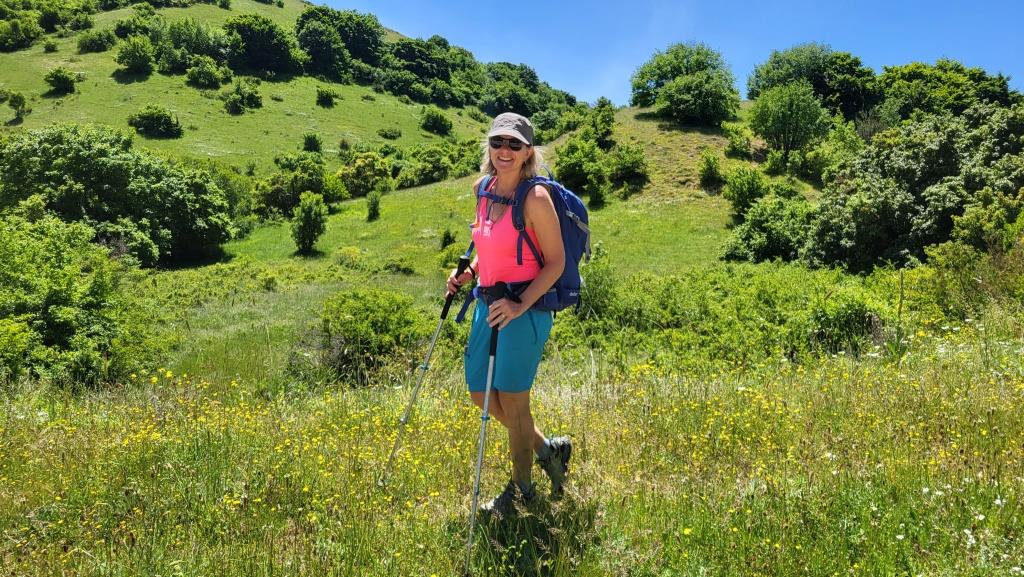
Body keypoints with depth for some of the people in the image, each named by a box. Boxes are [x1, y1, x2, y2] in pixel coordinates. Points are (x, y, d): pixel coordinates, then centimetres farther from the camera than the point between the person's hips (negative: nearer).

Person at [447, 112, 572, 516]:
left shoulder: (535, 197, -15)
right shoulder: (483, 189, 7)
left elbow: (556, 262, -13)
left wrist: (520, 305, -23)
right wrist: (467, 273, 4)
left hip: (524, 310, -8)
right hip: (488, 303, 8)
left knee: (512, 402, 4)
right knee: (481, 395, 15)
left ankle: (521, 490, 27)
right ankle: (547, 449, 36)